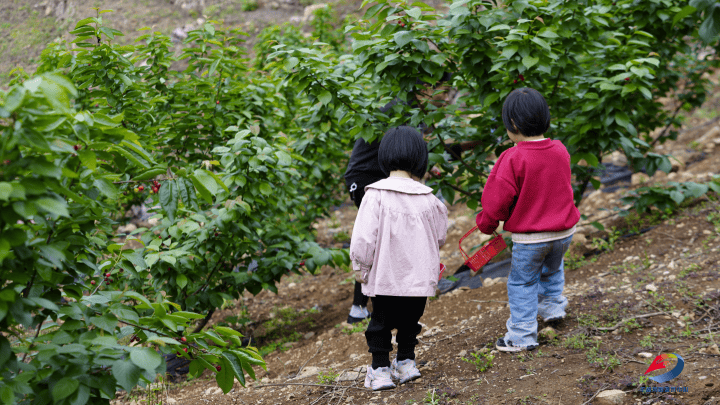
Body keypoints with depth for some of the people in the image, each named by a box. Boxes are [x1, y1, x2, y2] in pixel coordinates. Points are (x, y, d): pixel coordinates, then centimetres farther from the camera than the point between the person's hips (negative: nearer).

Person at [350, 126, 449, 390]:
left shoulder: (376, 195, -14)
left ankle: (380, 369, 12)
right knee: (409, 320, 19)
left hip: (384, 277, -2)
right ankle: (406, 363, 26)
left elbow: (364, 236, -13)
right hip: (419, 276, 2)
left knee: (381, 321, 11)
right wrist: (442, 214, 28)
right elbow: (440, 238, 9)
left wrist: (360, 266, -1)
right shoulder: (428, 199, -5)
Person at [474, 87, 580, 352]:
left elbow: (498, 199, -15)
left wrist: (486, 224, 3)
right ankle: (552, 305, 46)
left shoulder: (513, 158, -21)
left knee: (522, 282, 8)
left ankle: (522, 335, 10)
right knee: (552, 268, 32)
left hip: (529, 237, -5)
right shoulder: (560, 151, -1)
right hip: (564, 231, 6)